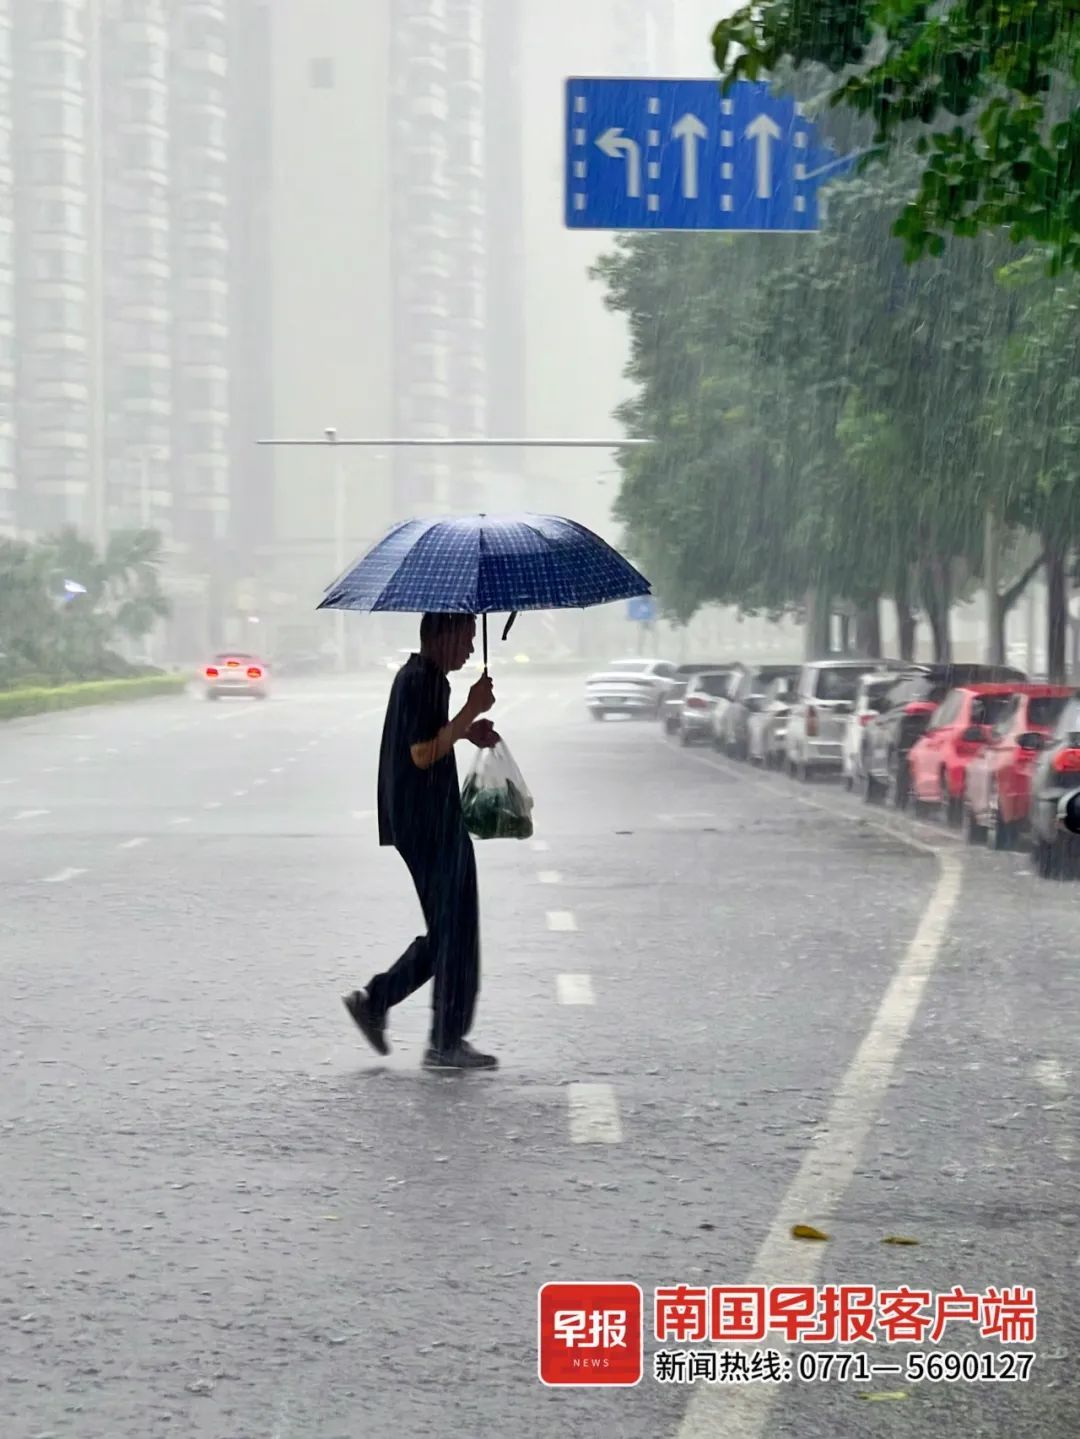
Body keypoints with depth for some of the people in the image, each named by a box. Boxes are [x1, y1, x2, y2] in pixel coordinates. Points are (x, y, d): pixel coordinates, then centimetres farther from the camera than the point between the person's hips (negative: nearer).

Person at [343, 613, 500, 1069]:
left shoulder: (416, 675, 16)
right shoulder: (423, 681, -16)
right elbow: (423, 754, -22)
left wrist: (465, 730, 11)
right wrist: (471, 713, -22)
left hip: (415, 820, 11)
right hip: (431, 822, -11)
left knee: (449, 929, 15)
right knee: (454, 930, -4)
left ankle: (375, 1000, 15)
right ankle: (446, 1044, 1)